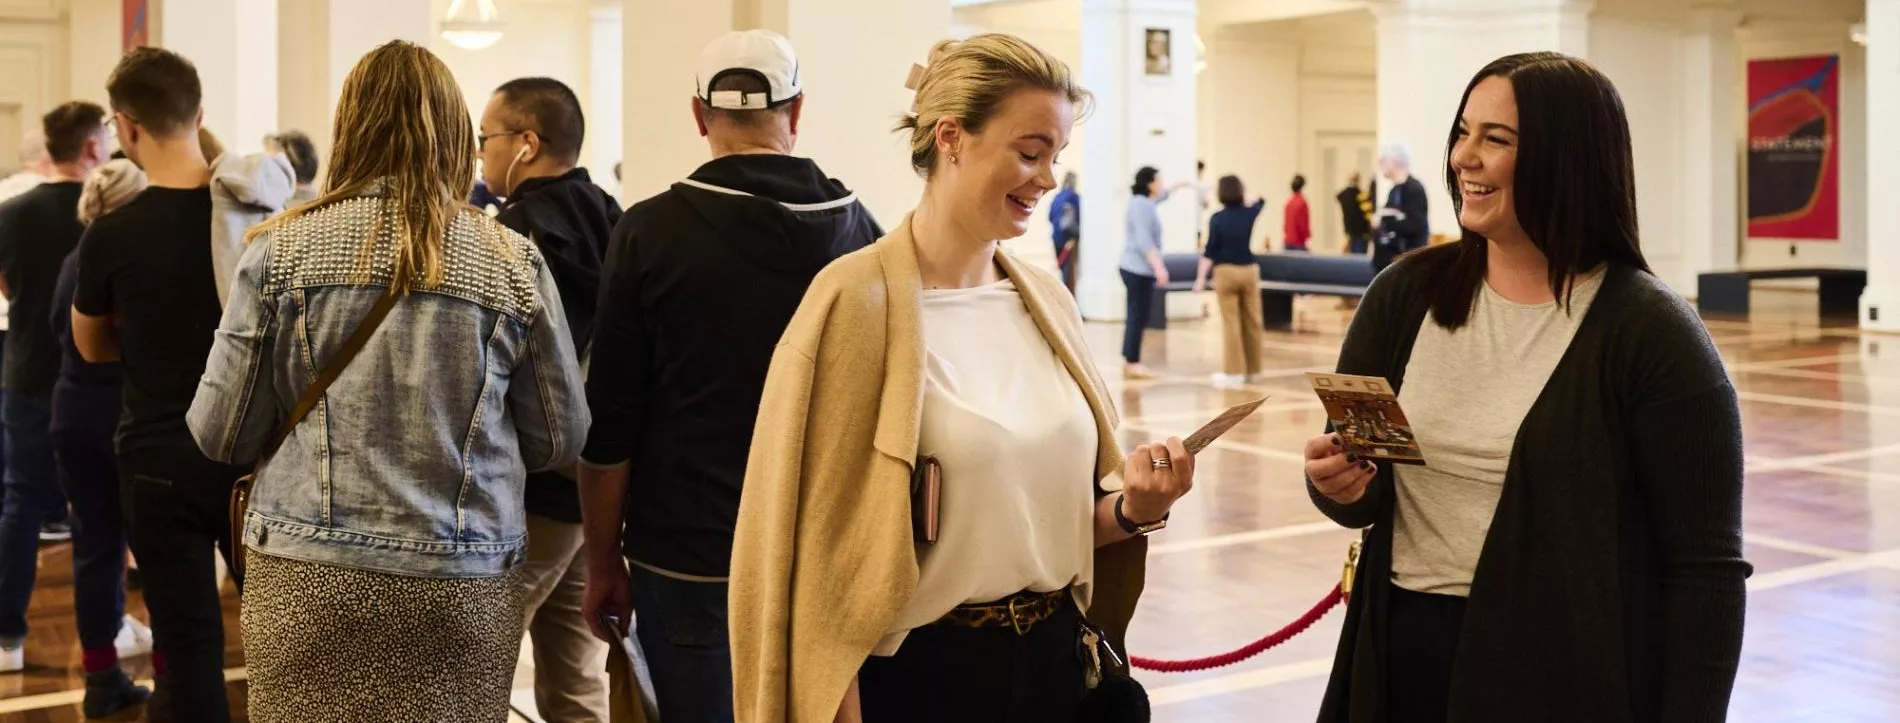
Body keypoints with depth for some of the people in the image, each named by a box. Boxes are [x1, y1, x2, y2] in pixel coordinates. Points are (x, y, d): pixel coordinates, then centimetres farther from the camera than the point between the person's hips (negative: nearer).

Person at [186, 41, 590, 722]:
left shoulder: (281, 249, -3)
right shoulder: (513, 263, -3)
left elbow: (220, 433, 2)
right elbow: (561, 438, 5)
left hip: (304, 584, 0)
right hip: (462, 588, 0)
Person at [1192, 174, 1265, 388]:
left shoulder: (1217, 218, -8)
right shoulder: (1249, 213, 1)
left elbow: (1210, 251, -10)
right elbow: (1260, 200, 25)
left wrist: (1201, 277, -6)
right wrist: (1245, 196, 38)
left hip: (1225, 272, -3)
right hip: (1248, 270, 3)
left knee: (1231, 323, -2)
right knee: (1252, 322, 11)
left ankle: (1233, 372, -4)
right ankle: (1251, 369, 20)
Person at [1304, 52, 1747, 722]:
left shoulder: (1650, 332, -12)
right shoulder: (1405, 295, 0)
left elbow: (1705, 564, -10)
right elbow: (1362, 497, 6)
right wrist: (1338, 483, -16)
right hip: (1403, 655, 4)